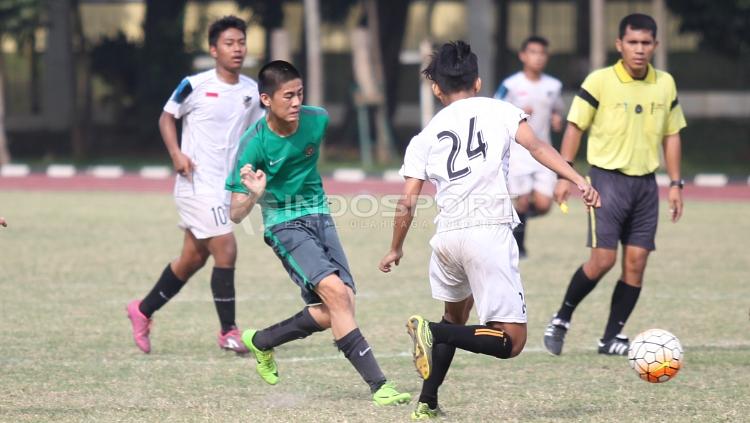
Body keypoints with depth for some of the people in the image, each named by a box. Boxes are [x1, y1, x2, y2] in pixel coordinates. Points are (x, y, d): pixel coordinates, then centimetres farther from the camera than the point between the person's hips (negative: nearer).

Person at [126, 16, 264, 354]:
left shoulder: (251, 90, 6)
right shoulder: (194, 85, -10)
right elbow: (167, 117, 3)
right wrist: (176, 154, -11)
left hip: (224, 186, 7)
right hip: (197, 183, -7)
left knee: (193, 259, 13)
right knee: (226, 250, -14)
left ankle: (143, 310, 31)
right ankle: (228, 332, -3)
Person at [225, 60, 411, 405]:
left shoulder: (317, 119, -7)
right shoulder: (254, 144, -20)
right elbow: (235, 215, -19)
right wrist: (253, 195, -37)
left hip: (320, 217, 5)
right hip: (284, 224, -5)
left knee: (332, 312, -6)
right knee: (335, 291, -24)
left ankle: (261, 341, 20)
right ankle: (378, 385, -23)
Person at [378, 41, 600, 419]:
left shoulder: (426, 136, 17)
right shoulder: (498, 111, 10)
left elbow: (407, 201, 15)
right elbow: (535, 146, -7)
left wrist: (396, 249, 29)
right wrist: (578, 180, -15)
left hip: (446, 236, 5)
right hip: (489, 232, -5)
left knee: (456, 317, 32)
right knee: (511, 342, -3)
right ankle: (433, 332, -23)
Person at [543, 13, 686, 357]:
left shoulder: (665, 84, 6)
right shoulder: (599, 81, -7)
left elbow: (671, 135, 14)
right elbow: (575, 127, -3)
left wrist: (675, 183, 10)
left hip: (646, 182, 4)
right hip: (608, 177, -4)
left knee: (636, 262, -1)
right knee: (603, 259, -12)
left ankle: (612, 338, 8)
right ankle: (561, 319, 8)